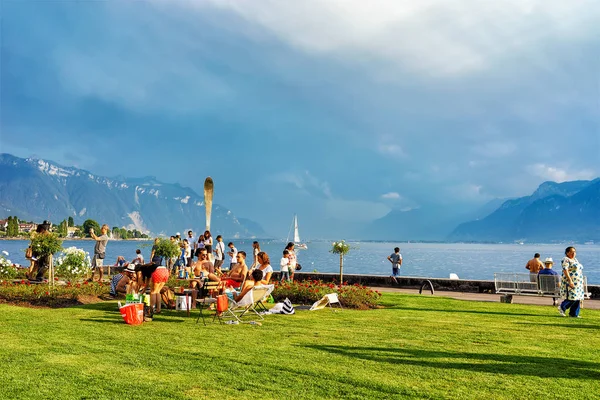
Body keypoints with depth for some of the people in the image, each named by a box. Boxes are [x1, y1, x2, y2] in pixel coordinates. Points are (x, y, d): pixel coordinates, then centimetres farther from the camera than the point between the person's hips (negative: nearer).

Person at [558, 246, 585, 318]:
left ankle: (574, 314, 11)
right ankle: (562, 307, 6)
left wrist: (581, 281, 20)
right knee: (572, 297, -13)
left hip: (578, 283, 9)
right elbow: (565, 270, -19)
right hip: (570, 282, -9)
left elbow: (579, 270, 23)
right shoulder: (566, 260, -10)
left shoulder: (575, 260, 17)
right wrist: (570, 281, -26)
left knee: (577, 298, 5)